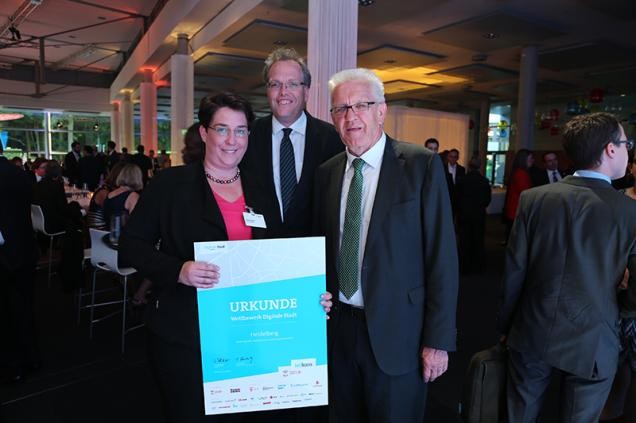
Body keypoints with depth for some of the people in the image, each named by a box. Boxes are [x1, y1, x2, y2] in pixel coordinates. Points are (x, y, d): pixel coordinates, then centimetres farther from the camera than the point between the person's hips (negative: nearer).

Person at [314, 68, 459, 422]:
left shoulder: (422, 165, -10)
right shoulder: (327, 172, 4)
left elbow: (442, 257, -11)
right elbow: (323, 248, 9)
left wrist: (439, 339, -11)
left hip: (397, 332, -4)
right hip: (339, 328, 4)